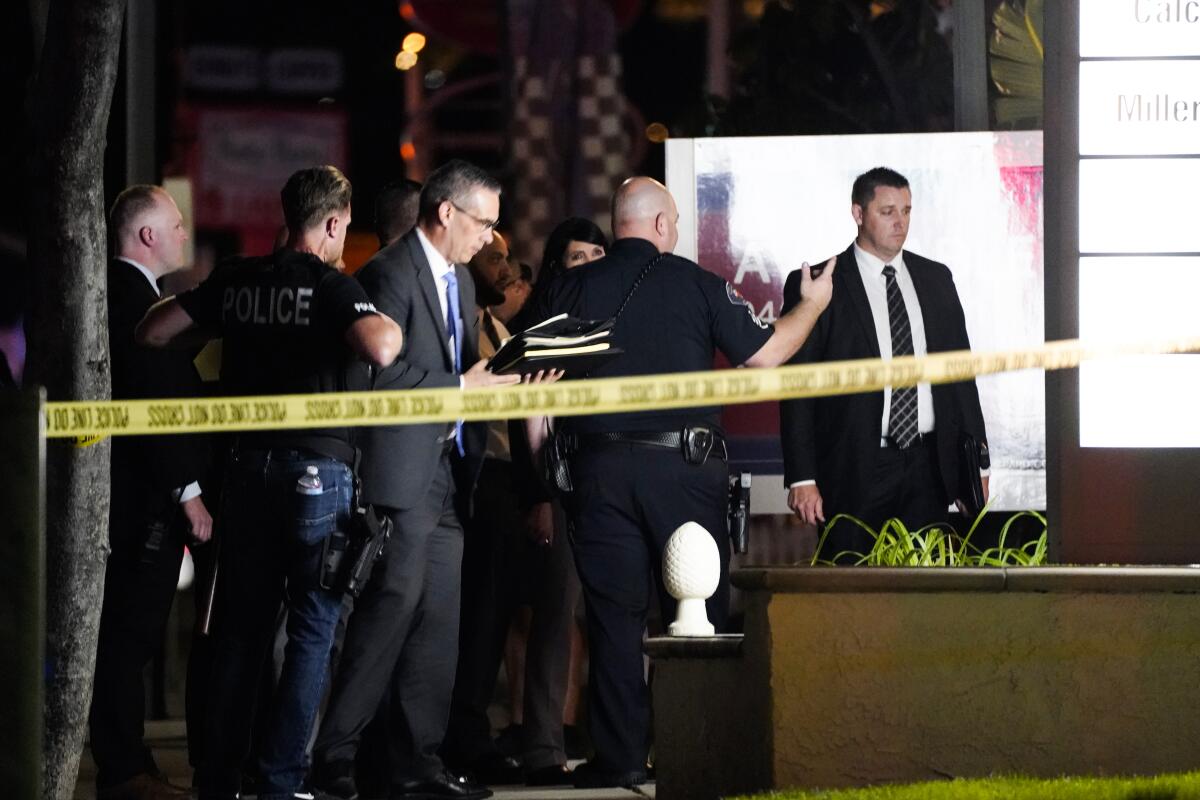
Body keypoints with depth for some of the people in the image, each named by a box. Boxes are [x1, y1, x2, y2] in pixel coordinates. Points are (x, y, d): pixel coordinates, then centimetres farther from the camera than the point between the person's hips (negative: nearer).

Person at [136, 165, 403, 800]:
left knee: (241, 629, 12)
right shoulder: (332, 287, -10)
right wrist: (392, 328, -7)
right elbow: (379, 350, -28)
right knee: (313, 629, 2)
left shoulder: (237, 280, 5)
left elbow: (153, 332, 9)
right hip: (316, 470, -5)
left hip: (249, 464, 5)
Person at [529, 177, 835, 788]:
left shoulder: (569, 290, 4)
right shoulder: (696, 284, -1)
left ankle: (619, 755, 2)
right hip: (685, 466, -1)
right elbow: (763, 354, 2)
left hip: (599, 470, 1)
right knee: (697, 609, 7)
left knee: (614, 610, 4)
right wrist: (813, 305, 20)